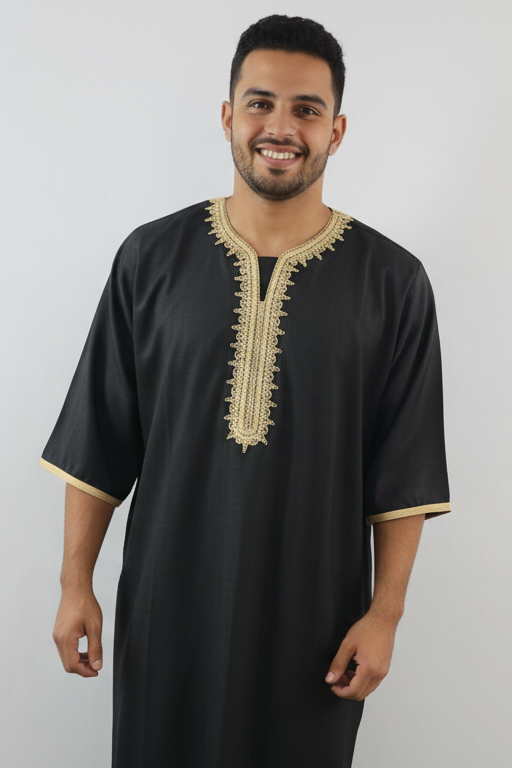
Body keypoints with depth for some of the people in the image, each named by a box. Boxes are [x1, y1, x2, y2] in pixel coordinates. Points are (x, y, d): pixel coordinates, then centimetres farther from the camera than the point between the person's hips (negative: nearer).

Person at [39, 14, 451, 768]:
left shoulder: (391, 280, -6)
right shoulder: (153, 257, -3)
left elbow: (404, 474, -3)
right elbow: (97, 442, 1)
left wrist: (384, 613, -5)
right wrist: (76, 582, 1)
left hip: (312, 614, -1)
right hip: (168, 601, 1)